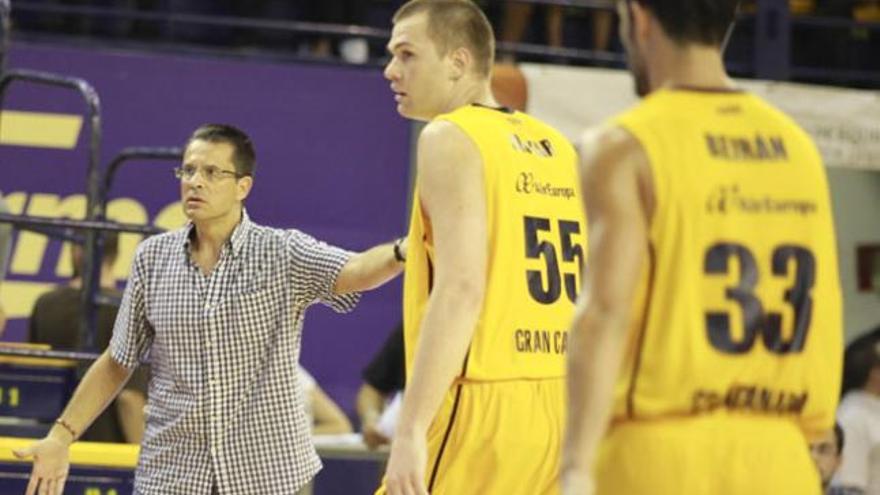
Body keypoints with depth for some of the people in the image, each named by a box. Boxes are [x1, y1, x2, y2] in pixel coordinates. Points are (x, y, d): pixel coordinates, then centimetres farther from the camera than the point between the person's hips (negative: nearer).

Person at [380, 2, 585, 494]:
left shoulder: (452, 138, -5)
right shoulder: (557, 148, 18)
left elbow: (461, 290, -18)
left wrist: (411, 429, -22)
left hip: (486, 403, -8)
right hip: (563, 406, 8)